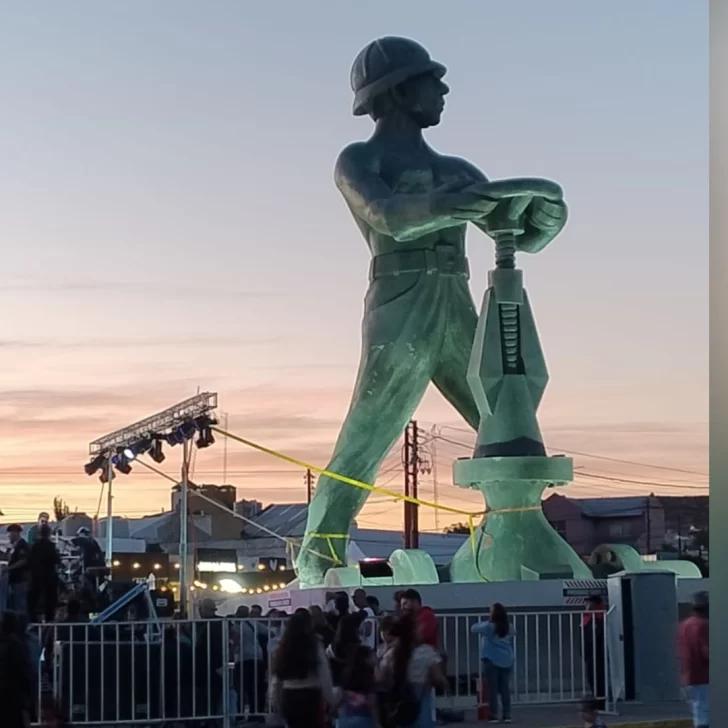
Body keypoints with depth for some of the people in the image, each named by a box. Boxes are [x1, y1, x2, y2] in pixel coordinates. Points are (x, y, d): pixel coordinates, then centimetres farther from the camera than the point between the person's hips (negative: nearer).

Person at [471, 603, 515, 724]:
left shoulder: (488, 626, -8)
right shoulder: (509, 628, 8)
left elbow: (474, 628, 4)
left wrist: (480, 624, 22)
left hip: (491, 660, -4)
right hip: (506, 661, 4)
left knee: (493, 689, -2)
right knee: (505, 688, 4)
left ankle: (494, 715, -4)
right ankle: (507, 715, 3)